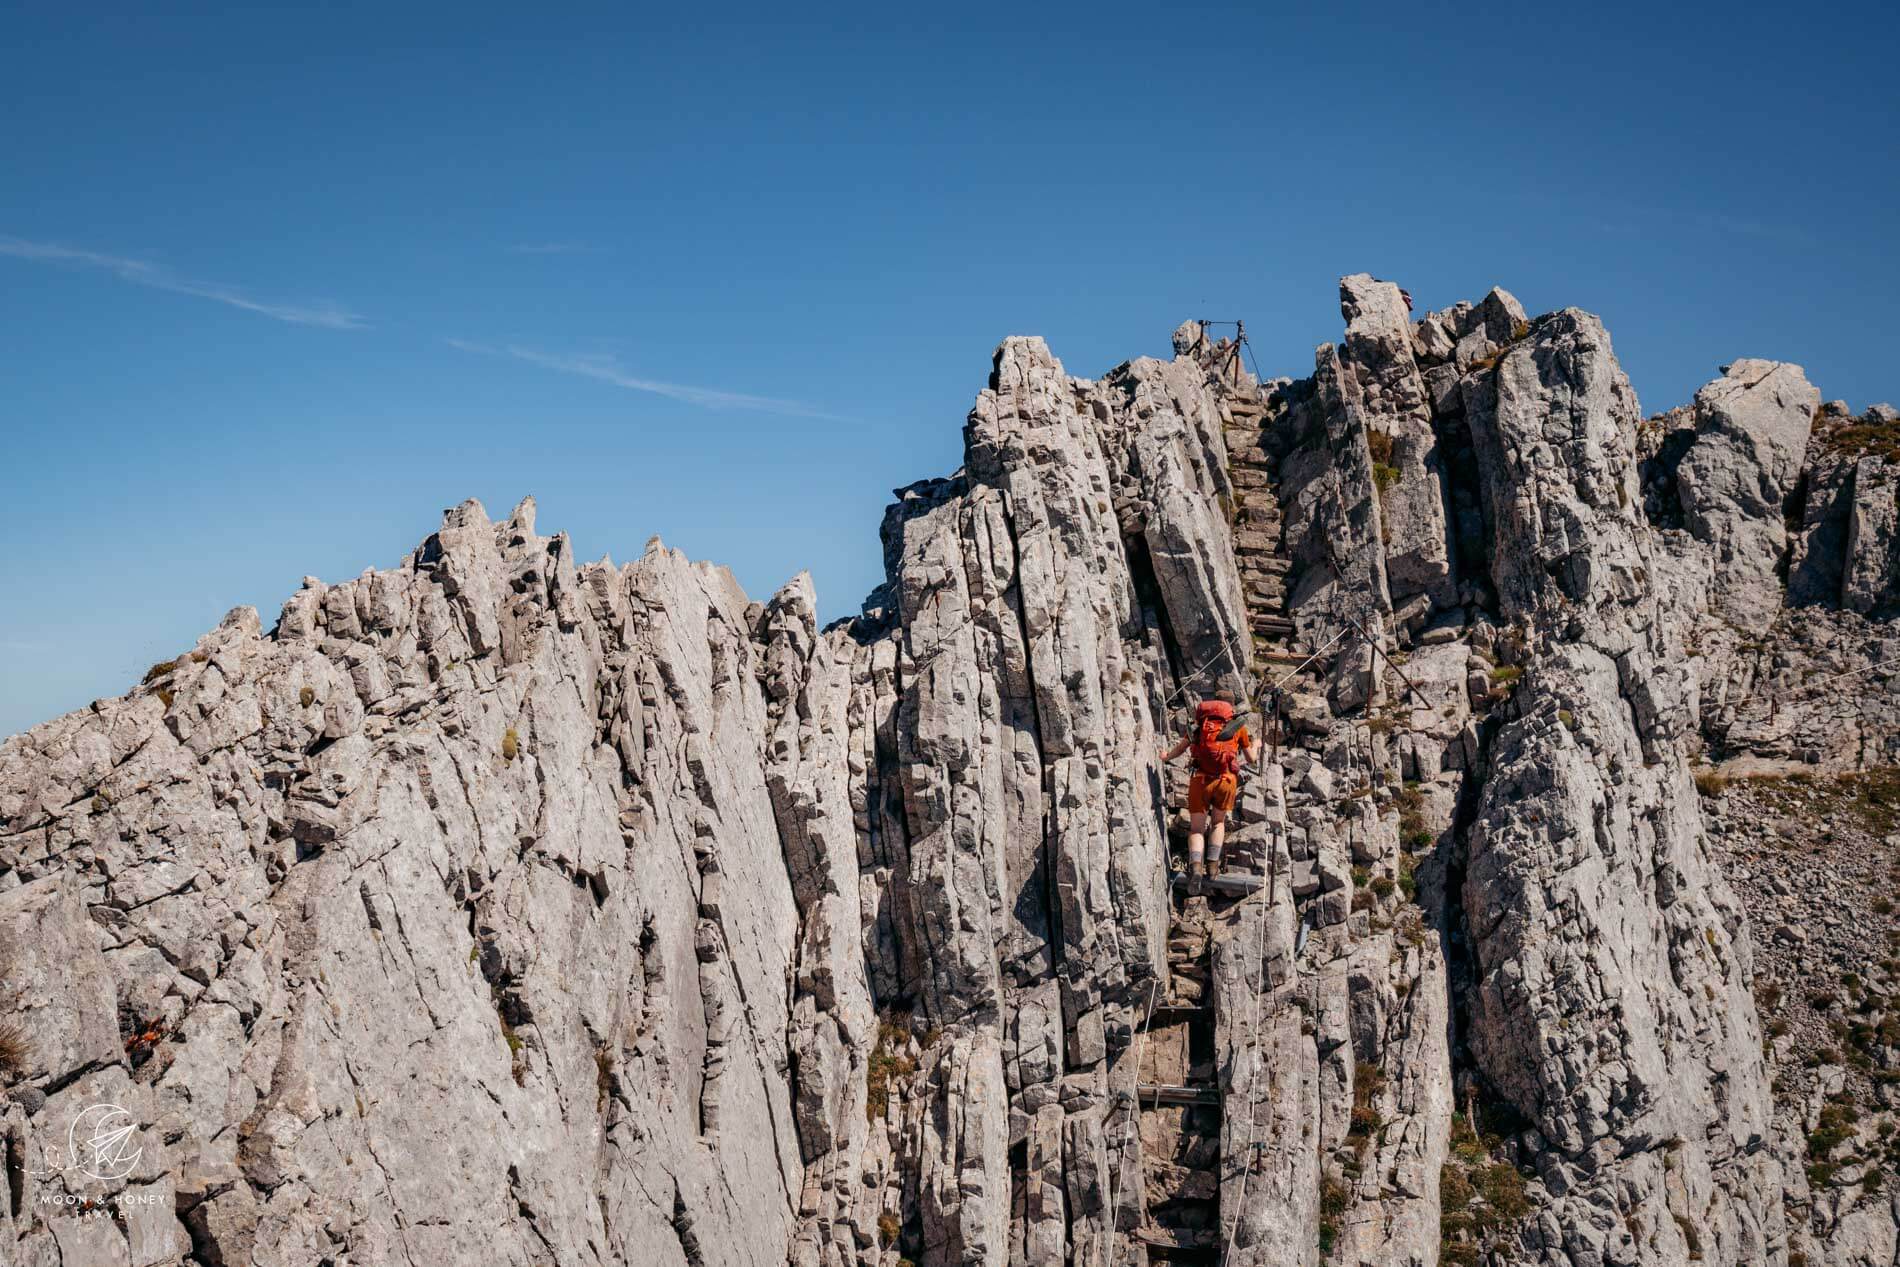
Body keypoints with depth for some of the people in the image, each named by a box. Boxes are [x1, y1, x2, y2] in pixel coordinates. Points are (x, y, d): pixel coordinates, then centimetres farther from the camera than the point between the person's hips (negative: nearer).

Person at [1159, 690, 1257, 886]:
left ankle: (1195, 865, -19)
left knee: (1196, 828, 4)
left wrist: (1166, 757, 48)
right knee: (1218, 822, 23)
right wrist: (1255, 747, 45)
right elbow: (1251, 759, 21)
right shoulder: (1238, 728, 12)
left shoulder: (1199, 726, 16)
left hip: (1201, 780, 0)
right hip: (1226, 781, 0)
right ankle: (1213, 864, 13)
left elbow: (1179, 749, 26)